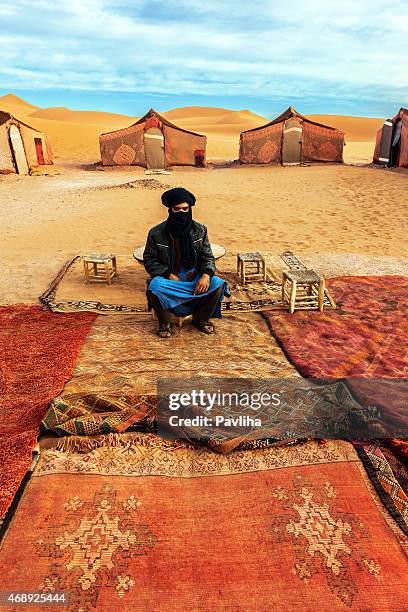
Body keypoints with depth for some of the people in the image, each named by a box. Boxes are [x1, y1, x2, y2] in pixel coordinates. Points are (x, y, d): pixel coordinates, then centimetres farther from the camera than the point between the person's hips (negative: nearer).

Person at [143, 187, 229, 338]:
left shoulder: (200, 230, 0)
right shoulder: (156, 233, -6)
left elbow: (207, 256, 2)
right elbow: (149, 260, -3)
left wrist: (206, 275, -20)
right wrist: (169, 275, -17)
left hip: (194, 277, 2)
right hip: (168, 278, -2)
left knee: (217, 283, -24)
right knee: (154, 286, -35)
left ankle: (201, 319, 2)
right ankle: (165, 323, -7)